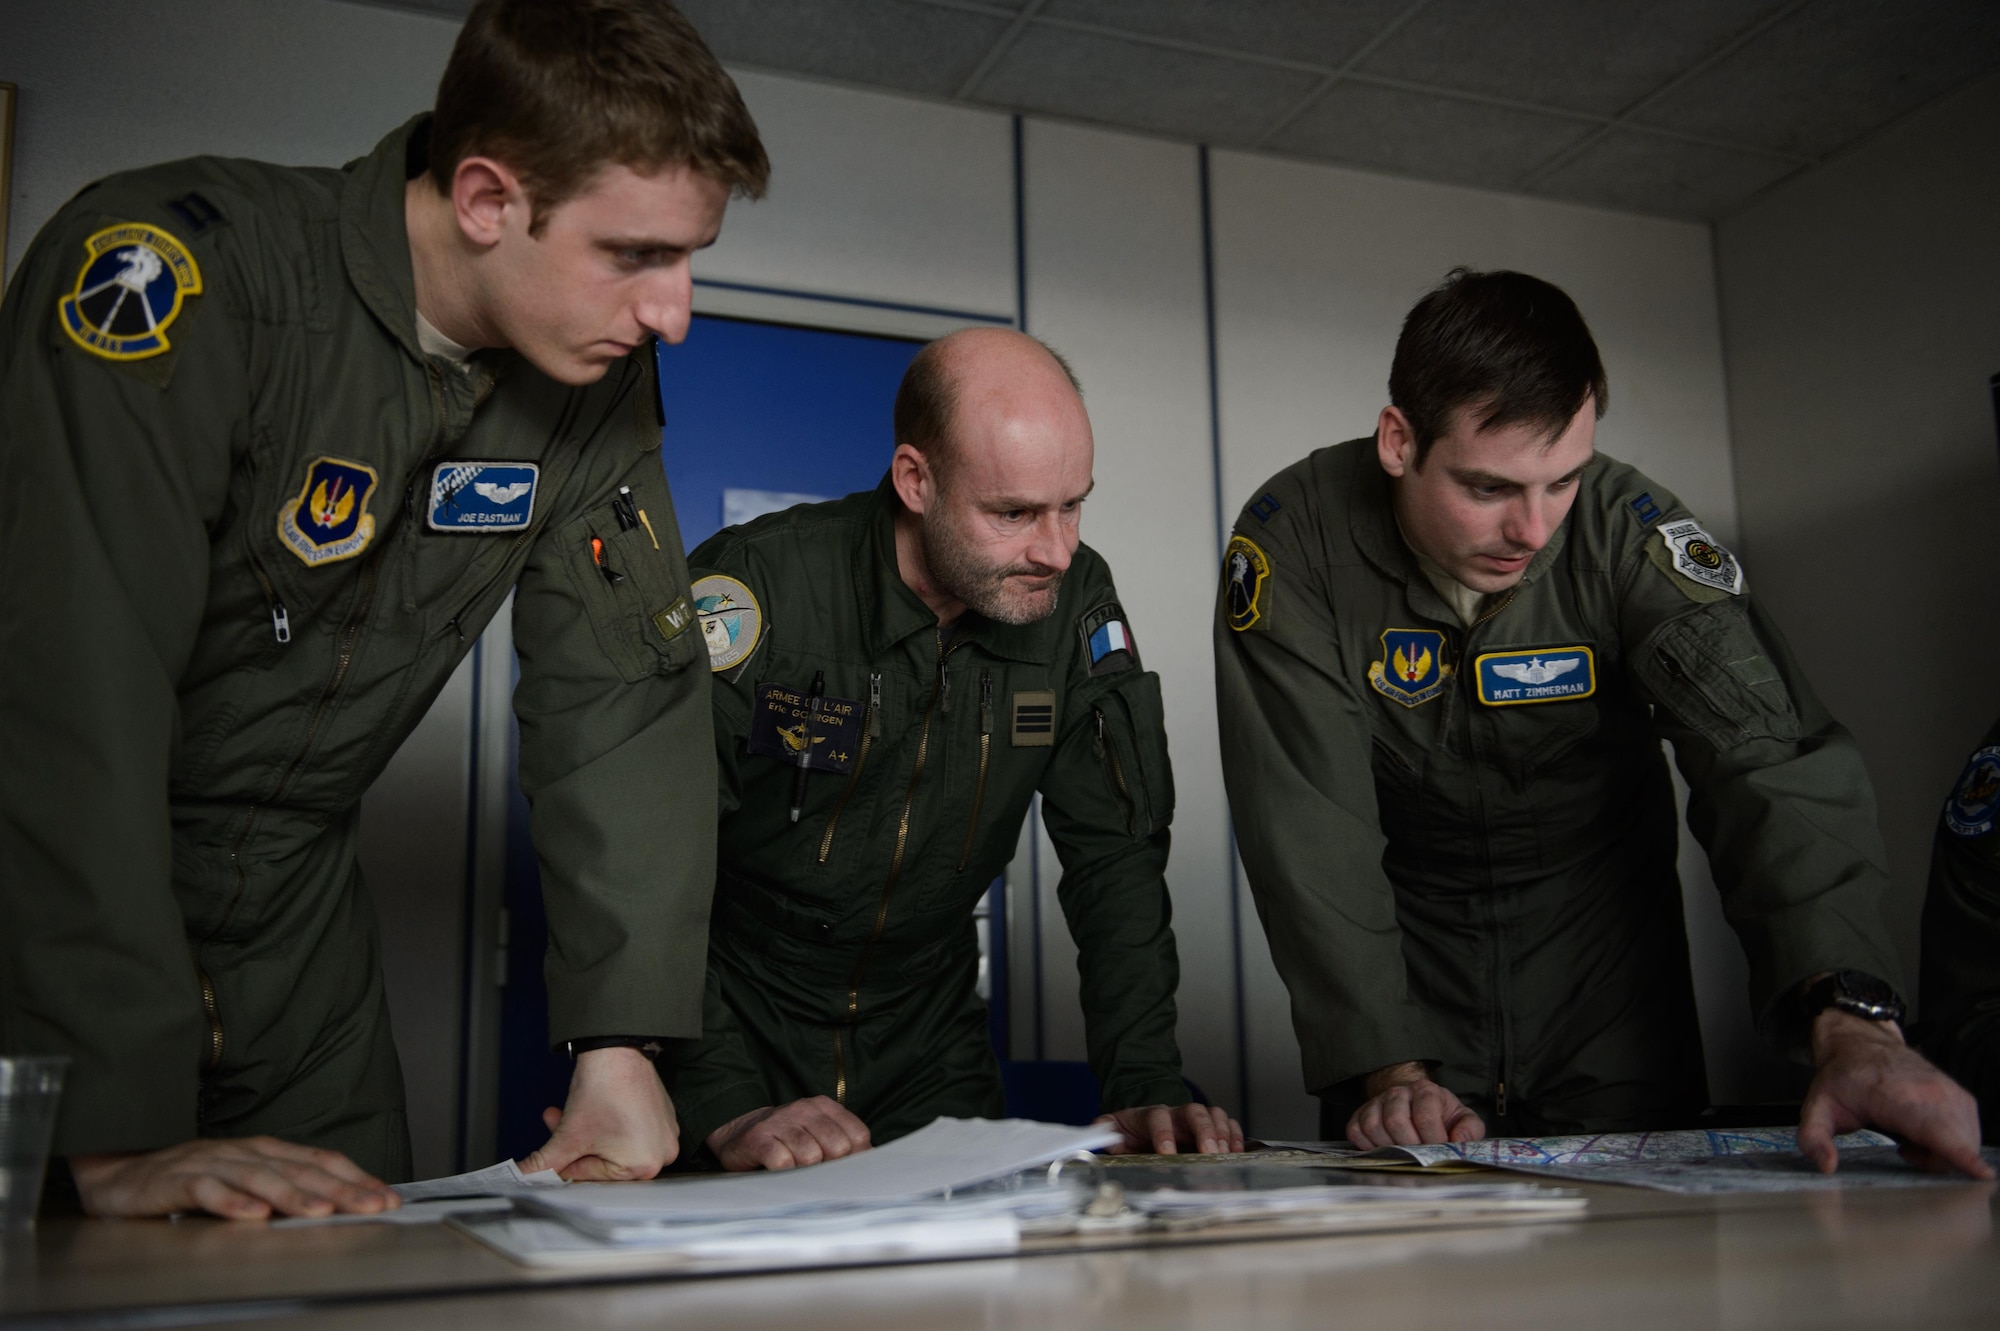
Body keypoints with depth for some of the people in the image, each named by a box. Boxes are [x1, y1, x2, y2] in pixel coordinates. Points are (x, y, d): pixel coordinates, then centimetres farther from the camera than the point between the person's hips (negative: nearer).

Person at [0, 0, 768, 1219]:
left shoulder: (600, 378, -8)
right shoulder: (183, 274, -27)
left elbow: (627, 696, -8)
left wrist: (623, 1043, -16)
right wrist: (117, 1133, -35)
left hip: (291, 923, 5)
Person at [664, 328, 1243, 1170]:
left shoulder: (1076, 602, -8)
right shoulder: (751, 589, -21)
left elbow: (1115, 851, -4)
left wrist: (1147, 1085, -14)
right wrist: (729, 1109, -32)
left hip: (926, 1043, 4)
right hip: (733, 1030, -3)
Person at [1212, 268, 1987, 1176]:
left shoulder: (1629, 530, -21)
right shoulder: (1296, 541, -22)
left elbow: (1767, 759, -31)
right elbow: (1309, 833, -24)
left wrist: (1854, 1020, -46)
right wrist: (1384, 1067, -33)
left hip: (1604, 939, 1)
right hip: (1404, 950, -1)